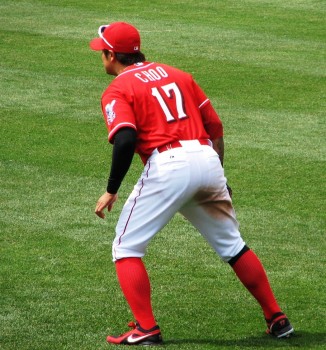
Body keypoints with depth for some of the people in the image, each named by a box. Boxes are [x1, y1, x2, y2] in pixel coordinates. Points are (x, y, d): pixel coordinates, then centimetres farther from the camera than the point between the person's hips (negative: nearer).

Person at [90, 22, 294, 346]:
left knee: (126, 247, 6)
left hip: (167, 165, -6)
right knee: (232, 245, 20)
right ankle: (277, 319, 21)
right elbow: (215, 127, 21)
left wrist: (111, 191, -9)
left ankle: (146, 329, -6)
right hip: (208, 160, 6)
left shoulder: (118, 90, 4)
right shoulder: (177, 75, 23)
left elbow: (126, 140, -14)